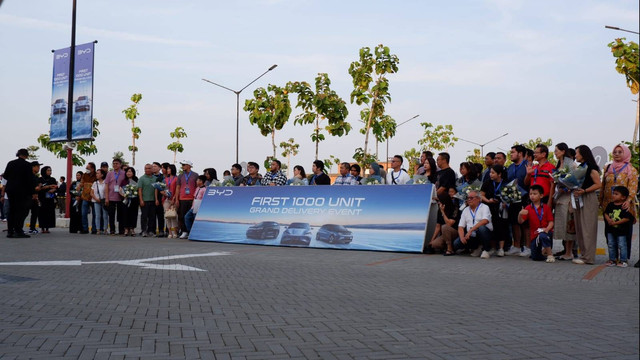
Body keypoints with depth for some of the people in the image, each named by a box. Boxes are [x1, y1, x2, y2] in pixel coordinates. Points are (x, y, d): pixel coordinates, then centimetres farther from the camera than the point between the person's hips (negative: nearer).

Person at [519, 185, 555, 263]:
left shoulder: (546, 207, 1)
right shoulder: (528, 208, 3)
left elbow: (551, 222, -3)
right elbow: (520, 221, -6)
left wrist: (547, 229, -23)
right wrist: (520, 214, -27)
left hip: (546, 232, -2)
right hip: (534, 234, 2)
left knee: (543, 236, -40)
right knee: (535, 257, 0)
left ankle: (550, 254, -19)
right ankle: (544, 250, 35)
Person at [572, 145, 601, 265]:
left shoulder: (591, 168, -9)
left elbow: (598, 184, -14)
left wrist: (584, 191, -23)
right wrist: (572, 189, 4)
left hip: (589, 199, -9)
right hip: (579, 199, 9)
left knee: (587, 228, -9)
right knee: (579, 228, 8)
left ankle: (588, 257, -8)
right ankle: (583, 254, 13)